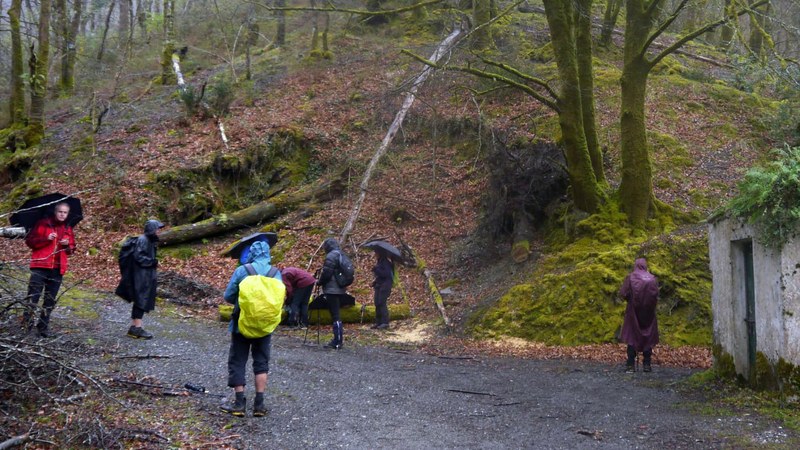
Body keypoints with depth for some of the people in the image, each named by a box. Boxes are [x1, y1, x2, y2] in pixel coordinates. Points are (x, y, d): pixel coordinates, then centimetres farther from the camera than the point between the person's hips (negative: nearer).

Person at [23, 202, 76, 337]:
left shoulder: (68, 229, 15)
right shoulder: (43, 224, 2)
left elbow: (71, 250, 19)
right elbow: (29, 241, -1)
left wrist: (68, 245, -4)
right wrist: (46, 239, -16)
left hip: (57, 269, 4)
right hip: (40, 266, -4)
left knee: (50, 300, 7)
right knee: (33, 297, -10)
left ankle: (43, 326, 14)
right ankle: (27, 322, -3)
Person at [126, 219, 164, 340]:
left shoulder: (150, 240, 15)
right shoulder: (142, 240, -15)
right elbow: (138, 256, -21)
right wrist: (153, 262, -19)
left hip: (147, 275, 10)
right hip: (141, 276, -10)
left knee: (139, 301, 11)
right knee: (141, 300, -6)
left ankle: (133, 327, 15)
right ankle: (137, 327, -3)